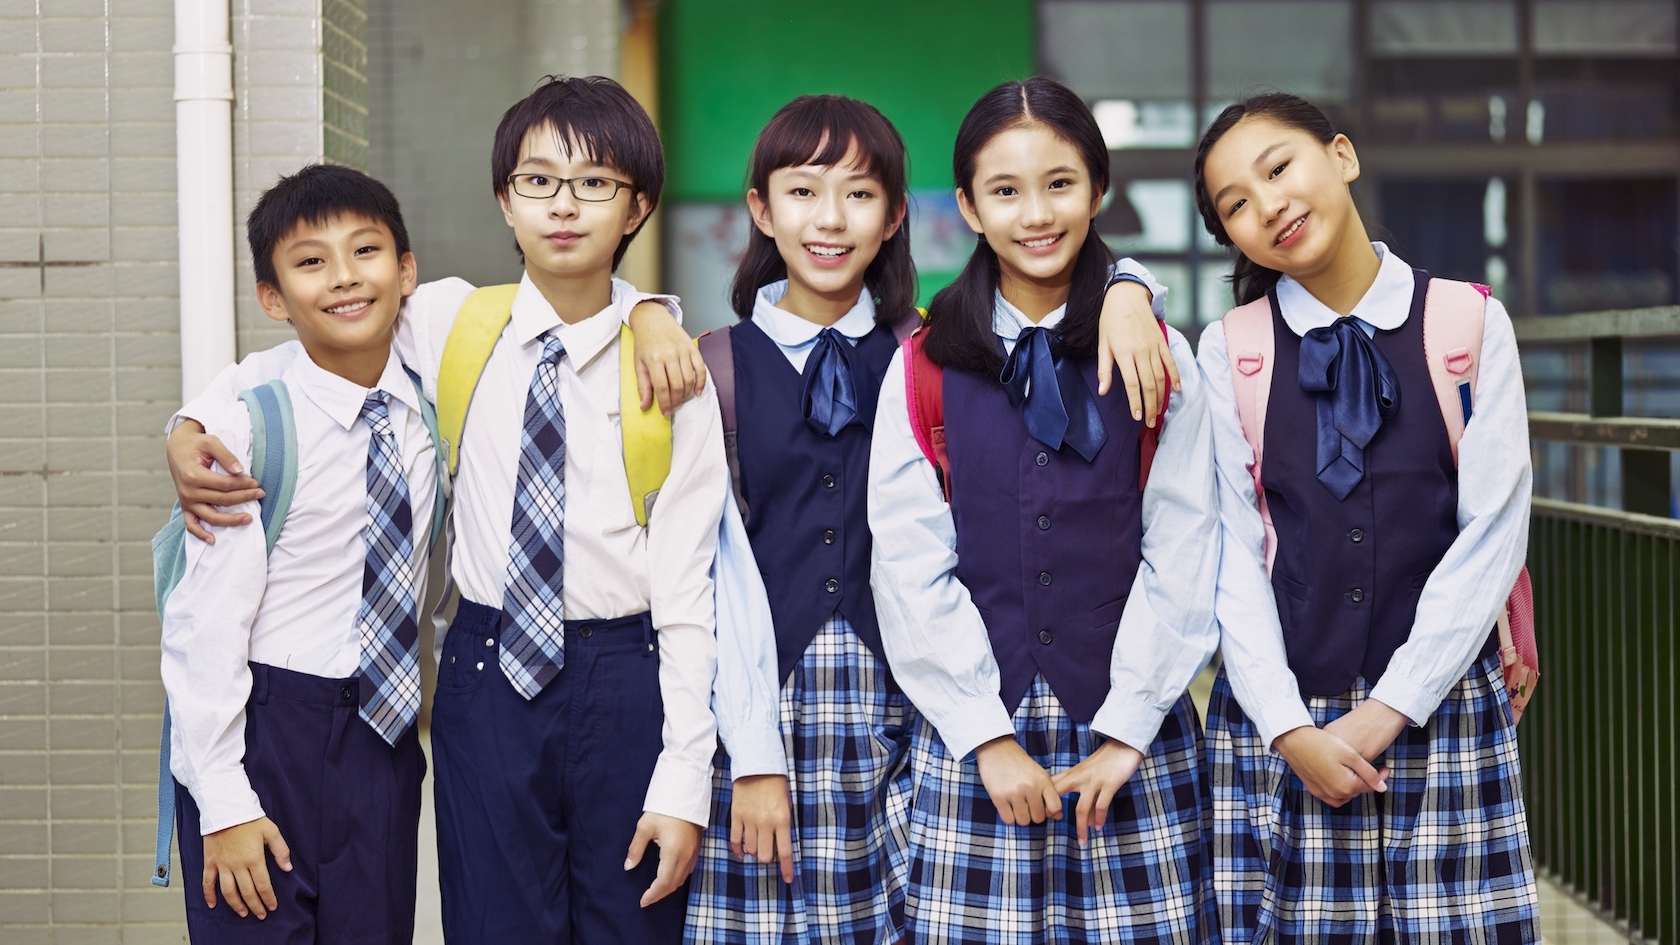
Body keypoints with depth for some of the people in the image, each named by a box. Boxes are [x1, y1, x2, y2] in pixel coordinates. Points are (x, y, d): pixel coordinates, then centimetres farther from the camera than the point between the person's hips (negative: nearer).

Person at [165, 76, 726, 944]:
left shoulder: (667, 372, -3)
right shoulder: (448, 324, 1)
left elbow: (687, 586, -5)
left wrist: (684, 782, -7)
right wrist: (190, 429, -7)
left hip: (626, 679, -1)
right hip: (489, 672, 1)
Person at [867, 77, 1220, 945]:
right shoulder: (922, 371, 4)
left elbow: (1182, 557, 0)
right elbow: (910, 568, 0)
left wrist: (1126, 730, -6)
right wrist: (988, 737, -6)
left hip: (1133, 740, 0)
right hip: (972, 738, 0)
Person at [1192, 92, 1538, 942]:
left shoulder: (1471, 324, 0)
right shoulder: (1229, 351, 3)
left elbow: (1491, 532, -4)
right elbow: (1233, 546, -1)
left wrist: (1388, 710, -9)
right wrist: (1290, 729, -9)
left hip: (1438, 708, 0)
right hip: (1274, 722, 1)